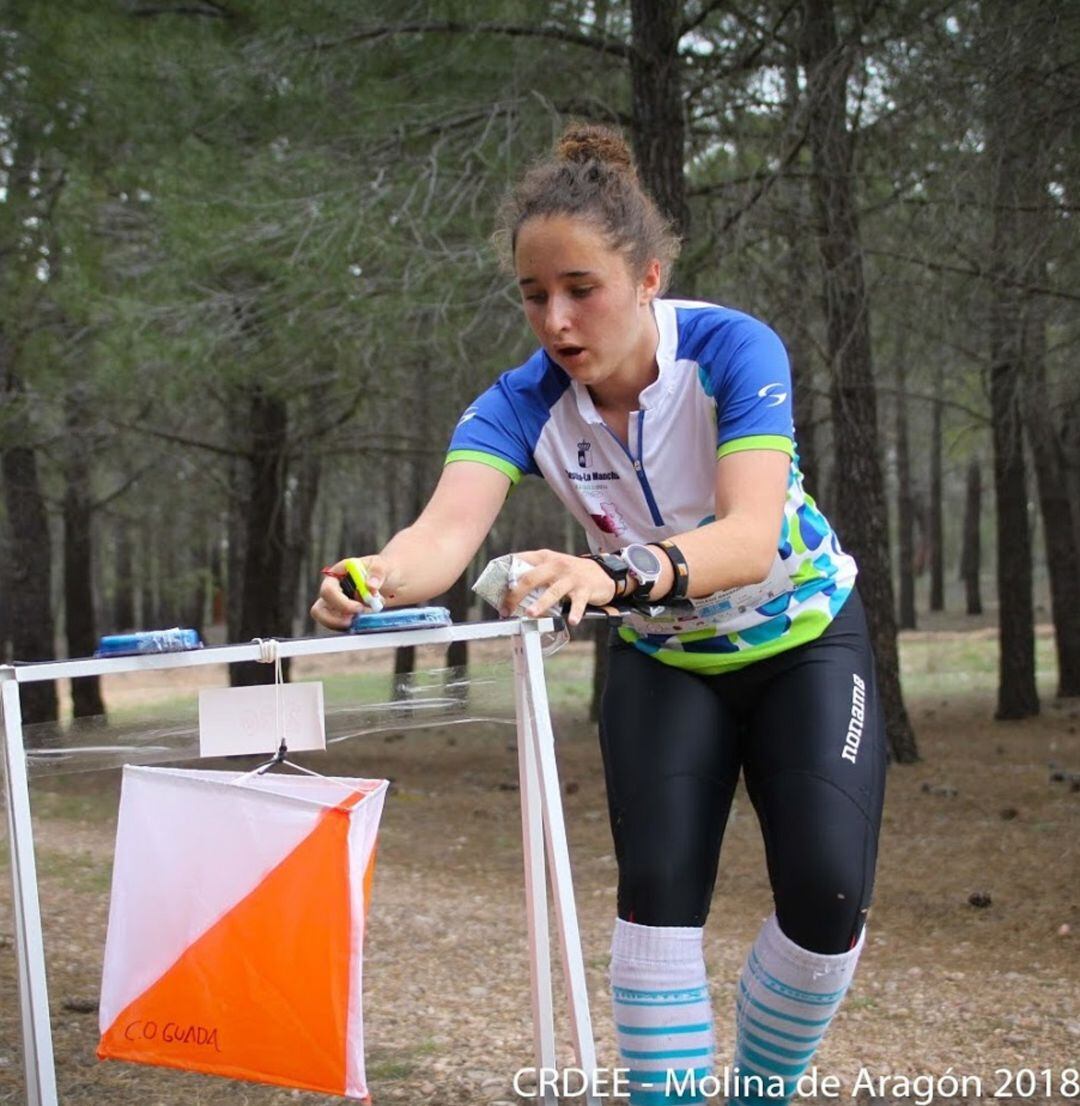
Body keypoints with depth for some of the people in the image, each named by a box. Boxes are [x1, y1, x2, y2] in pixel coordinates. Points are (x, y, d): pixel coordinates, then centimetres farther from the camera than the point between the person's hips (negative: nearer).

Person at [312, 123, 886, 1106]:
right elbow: (448, 529, -39)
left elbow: (751, 536, -43)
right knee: (658, 895, -13)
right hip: (664, 663, 2)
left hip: (804, 643, -2)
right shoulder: (523, 403, -21)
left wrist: (619, 573, -63)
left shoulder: (732, 351, -29)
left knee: (827, 897, -15)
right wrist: (381, 577, -63)